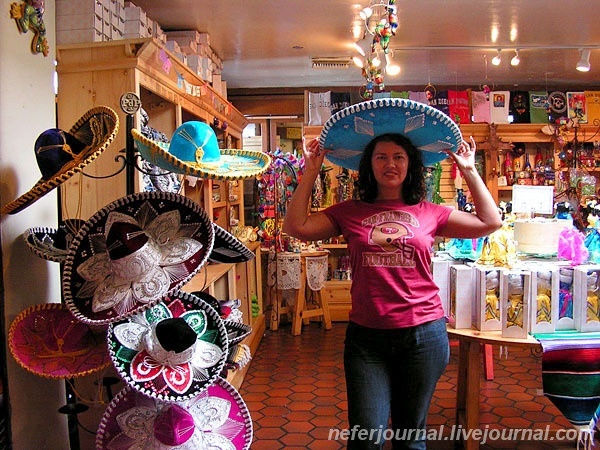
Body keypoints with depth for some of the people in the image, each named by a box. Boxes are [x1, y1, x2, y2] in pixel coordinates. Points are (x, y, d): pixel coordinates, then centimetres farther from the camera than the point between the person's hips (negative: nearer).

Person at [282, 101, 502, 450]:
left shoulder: (429, 213, 4)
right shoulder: (349, 212, 2)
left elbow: (490, 222, 6)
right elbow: (297, 227, -5)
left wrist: (469, 170, 4)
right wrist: (311, 172, -4)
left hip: (423, 334, 1)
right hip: (366, 336, 0)